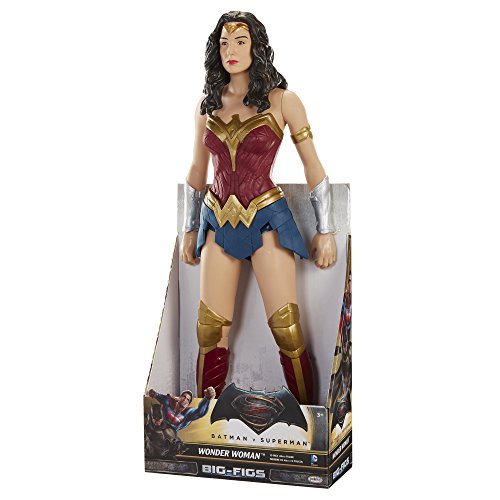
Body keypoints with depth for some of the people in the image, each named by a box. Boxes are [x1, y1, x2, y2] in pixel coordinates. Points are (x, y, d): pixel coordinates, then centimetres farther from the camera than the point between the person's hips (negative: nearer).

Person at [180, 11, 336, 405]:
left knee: (288, 332, -6)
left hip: (267, 218, -3)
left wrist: (326, 231, -1)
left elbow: (313, 166, 1)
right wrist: (189, 229, 18)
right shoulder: (208, 104, 9)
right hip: (218, 221, 4)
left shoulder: (282, 100, -2)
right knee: (211, 332, 2)